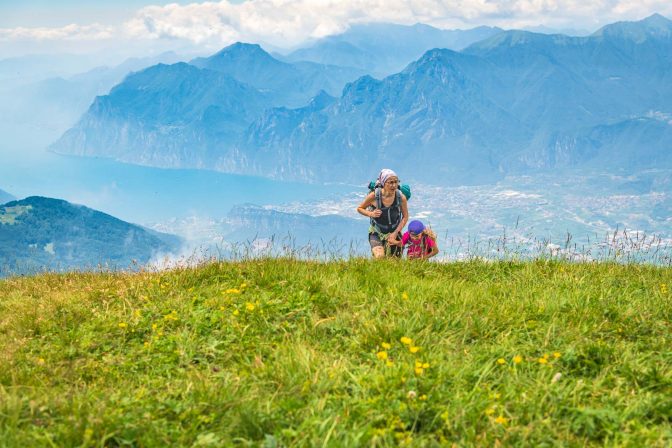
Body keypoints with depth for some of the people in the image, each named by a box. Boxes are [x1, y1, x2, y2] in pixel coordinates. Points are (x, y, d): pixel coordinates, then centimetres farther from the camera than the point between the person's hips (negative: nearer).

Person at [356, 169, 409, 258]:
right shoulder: (374, 196, -19)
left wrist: (395, 233, -8)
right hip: (376, 233, -2)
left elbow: (405, 217, 0)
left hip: (394, 233, 2)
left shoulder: (401, 198, -15)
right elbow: (359, 208, -1)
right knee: (379, 257, -26)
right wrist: (370, 214, -21)